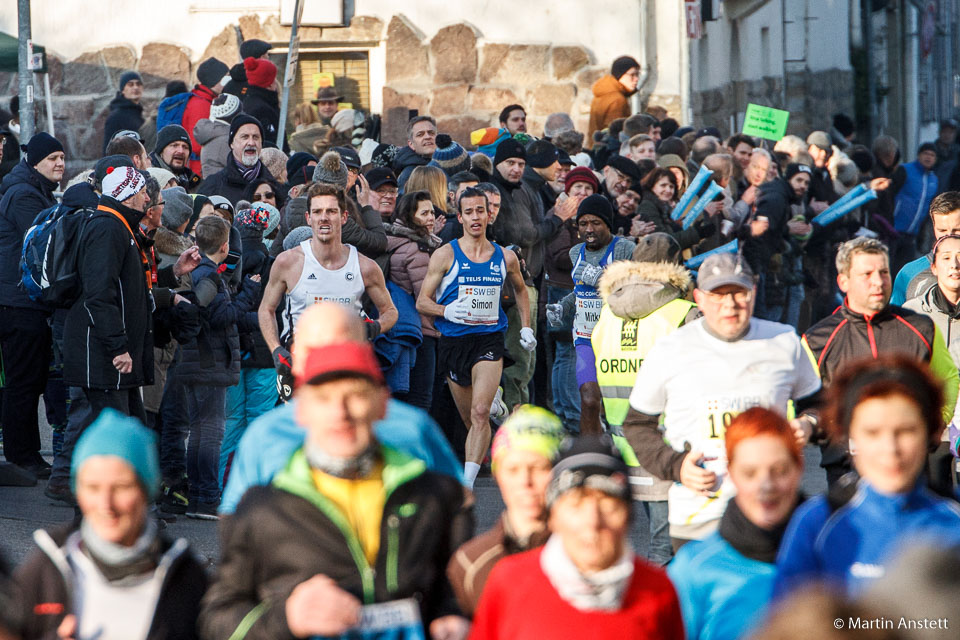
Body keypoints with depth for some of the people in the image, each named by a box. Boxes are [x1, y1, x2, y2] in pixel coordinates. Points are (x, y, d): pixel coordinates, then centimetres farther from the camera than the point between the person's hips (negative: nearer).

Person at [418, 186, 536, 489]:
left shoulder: (506, 258, 6)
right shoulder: (445, 255, -1)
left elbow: (520, 290, 26)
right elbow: (422, 301, -1)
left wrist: (526, 327, 15)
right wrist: (446, 311, -21)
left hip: (489, 340, -1)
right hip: (453, 341, 1)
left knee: (480, 412, -19)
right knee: (470, 418, 10)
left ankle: (467, 481, -23)